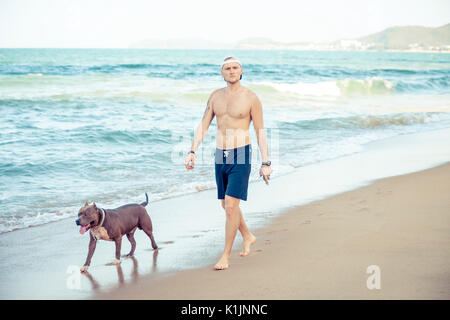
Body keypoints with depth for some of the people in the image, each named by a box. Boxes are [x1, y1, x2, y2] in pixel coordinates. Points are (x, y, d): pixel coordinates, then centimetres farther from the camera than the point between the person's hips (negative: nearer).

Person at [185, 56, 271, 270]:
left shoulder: (251, 98, -6)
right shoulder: (215, 96, 7)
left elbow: (260, 132, -3)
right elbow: (203, 126, 8)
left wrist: (265, 163, -6)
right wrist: (192, 151, -4)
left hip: (241, 157, -6)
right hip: (220, 156, 6)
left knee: (231, 205, -13)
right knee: (227, 205, 16)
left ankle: (226, 255, -4)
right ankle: (248, 237, 40)